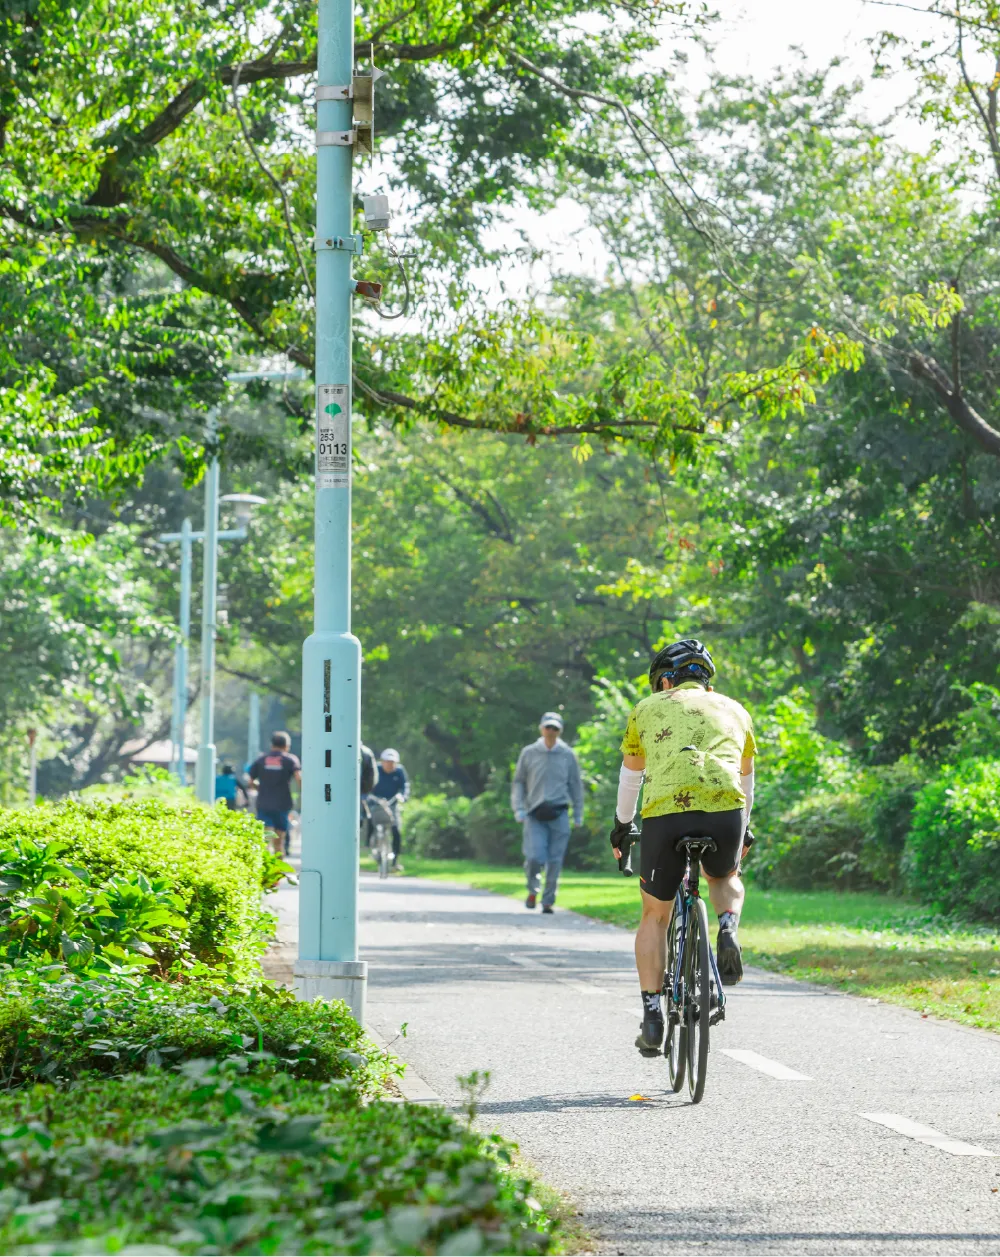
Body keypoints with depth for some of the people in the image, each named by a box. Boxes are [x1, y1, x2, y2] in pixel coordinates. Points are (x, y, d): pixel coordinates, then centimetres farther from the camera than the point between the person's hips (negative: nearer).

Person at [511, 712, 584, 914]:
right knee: (535, 857, -12)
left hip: (559, 814, 1)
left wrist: (578, 814, 11)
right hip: (535, 815, -1)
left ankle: (548, 901, 9)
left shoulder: (568, 755, 8)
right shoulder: (528, 753, 7)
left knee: (555, 860, -2)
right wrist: (518, 808, 0)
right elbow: (518, 782, 12)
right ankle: (532, 890, 15)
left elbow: (576, 785, 14)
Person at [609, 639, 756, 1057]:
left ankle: (652, 1016, 9)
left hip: (665, 813, -1)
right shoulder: (734, 711, 27)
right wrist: (742, 831, 56)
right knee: (725, 878, 34)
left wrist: (622, 827, 50)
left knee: (655, 917, 17)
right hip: (725, 810, 1)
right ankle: (728, 931, 2)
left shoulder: (648, 708, 23)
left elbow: (630, 775, 35)